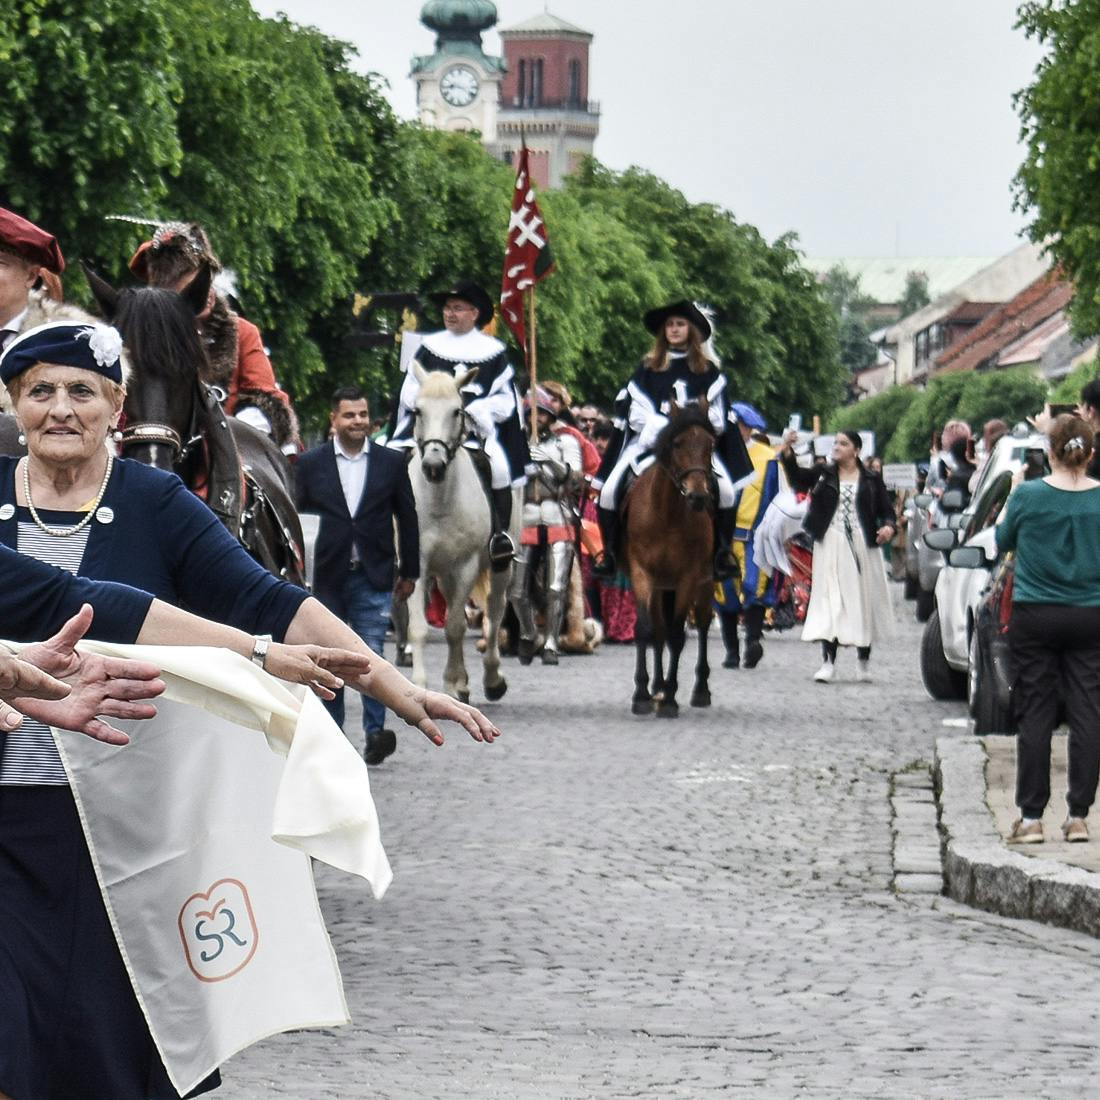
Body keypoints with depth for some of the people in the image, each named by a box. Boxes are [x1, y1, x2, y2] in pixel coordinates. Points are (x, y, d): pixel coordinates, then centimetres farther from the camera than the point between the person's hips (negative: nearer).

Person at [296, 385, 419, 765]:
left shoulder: (391, 462, 4)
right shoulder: (311, 463, 3)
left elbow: (407, 519, 9)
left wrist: (409, 573, 9)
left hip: (373, 577, -1)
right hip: (327, 577, 1)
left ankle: (375, 732, -7)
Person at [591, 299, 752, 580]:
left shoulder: (708, 371, 11)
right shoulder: (648, 369, 11)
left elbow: (717, 416, 7)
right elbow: (637, 412, 3)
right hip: (651, 440, 1)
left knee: (725, 489, -25)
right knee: (611, 488, -19)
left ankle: (722, 552, -12)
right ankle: (609, 551, -7)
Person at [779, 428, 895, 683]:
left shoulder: (871, 480, 6)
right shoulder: (823, 475, 8)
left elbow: (886, 509, 6)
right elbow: (797, 478, -7)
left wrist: (888, 526, -15)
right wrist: (787, 451, -22)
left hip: (862, 545, 0)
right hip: (831, 545, 0)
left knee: (863, 599, 7)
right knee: (830, 601, -6)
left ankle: (863, 661, 21)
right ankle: (828, 662, -7)